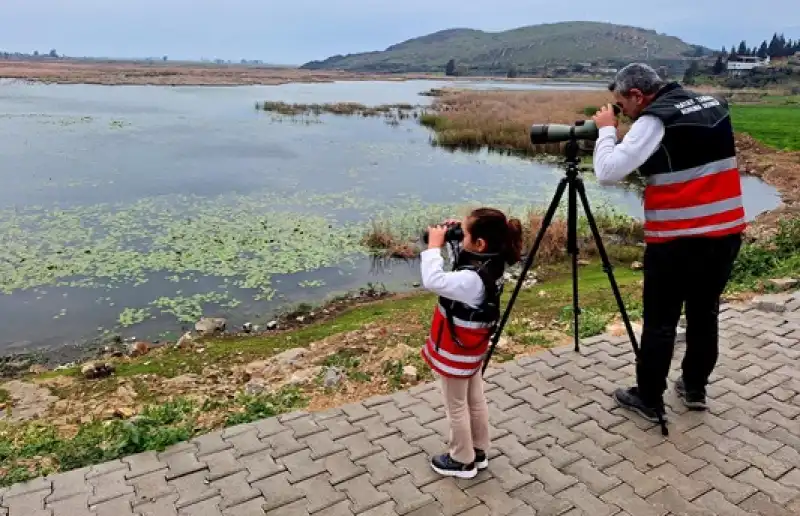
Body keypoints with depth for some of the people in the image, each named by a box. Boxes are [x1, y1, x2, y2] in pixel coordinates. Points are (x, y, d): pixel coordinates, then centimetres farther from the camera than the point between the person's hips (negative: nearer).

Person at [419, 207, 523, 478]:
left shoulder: (473, 279, -34)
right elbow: (462, 256, 12)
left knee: (456, 407, 11)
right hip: (471, 348, 9)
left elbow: (433, 281, -39)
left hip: (455, 351, -9)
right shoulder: (490, 263, -6)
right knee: (475, 401, 22)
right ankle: (478, 453, 40)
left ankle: (462, 461, 30)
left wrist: (434, 245, -29)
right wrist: (451, 238, -5)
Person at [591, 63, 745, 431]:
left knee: (660, 322, 6)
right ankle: (694, 388, 33)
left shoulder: (655, 120, -13)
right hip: (726, 233, 7)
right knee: (705, 313, 19)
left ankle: (649, 399, 17)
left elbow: (608, 173, -18)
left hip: (677, 240, -7)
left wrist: (606, 130, -4)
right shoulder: (715, 106, 11)